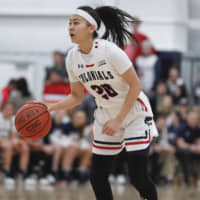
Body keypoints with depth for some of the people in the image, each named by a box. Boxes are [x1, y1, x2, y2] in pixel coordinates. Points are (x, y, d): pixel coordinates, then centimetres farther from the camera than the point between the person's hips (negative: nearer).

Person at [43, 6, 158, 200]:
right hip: (106, 115, 6)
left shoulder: (110, 51, -23)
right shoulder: (72, 58, -4)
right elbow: (76, 96, 7)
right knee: (97, 177, 0)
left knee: (138, 178, -13)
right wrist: (49, 108, -9)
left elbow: (135, 85, -18)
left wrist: (118, 120, -21)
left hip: (134, 113, -6)